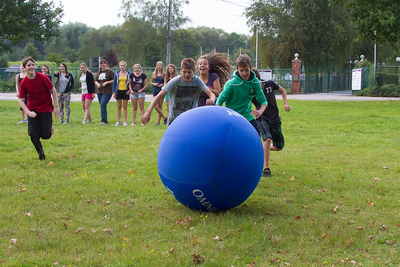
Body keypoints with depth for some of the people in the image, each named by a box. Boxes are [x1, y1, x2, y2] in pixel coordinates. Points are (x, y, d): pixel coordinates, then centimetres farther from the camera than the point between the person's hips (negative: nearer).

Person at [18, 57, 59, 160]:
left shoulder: (42, 77, -13)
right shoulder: (24, 83, -9)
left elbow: (53, 91, -3)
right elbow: (21, 100, -6)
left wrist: (56, 107, -5)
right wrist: (28, 112, -21)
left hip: (46, 109, -1)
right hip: (33, 109, 1)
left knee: (45, 135, -6)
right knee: (33, 134, -11)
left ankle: (50, 126, 33)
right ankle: (40, 152, 17)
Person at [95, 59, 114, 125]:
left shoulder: (110, 71, -2)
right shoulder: (99, 72, 17)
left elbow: (114, 80, -6)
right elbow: (96, 81, 21)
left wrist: (106, 82, -15)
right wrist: (97, 84, -1)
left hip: (107, 91, -7)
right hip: (99, 91, 7)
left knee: (103, 104, -19)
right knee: (102, 105, 9)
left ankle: (104, 120, -16)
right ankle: (105, 120, 18)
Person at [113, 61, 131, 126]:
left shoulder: (128, 73, 2)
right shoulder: (117, 73, 4)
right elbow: (114, 83, 6)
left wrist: (129, 90, -7)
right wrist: (113, 92, 1)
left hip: (125, 91, -1)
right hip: (118, 91, 1)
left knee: (125, 107, 1)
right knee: (119, 107, 4)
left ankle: (125, 122, 5)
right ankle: (118, 121, 10)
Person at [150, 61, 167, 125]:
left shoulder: (164, 74, 0)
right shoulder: (154, 73, 7)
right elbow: (151, 82, 14)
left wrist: (162, 84, -16)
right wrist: (154, 84, -7)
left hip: (161, 91, -2)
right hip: (155, 91, 2)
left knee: (160, 106, 2)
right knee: (156, 106, -10)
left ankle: (158, 121, 11)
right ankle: (164, 118, 4)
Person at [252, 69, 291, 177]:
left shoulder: (270, 84, -10)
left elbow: (283, 90, 8)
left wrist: (285, 104, -3)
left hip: (275, 118, 3)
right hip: (262, 119, -3)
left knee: (279, 147, 4)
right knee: (267, 139, -30)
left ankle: (262, 150, 35)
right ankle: (266, 169, -23)